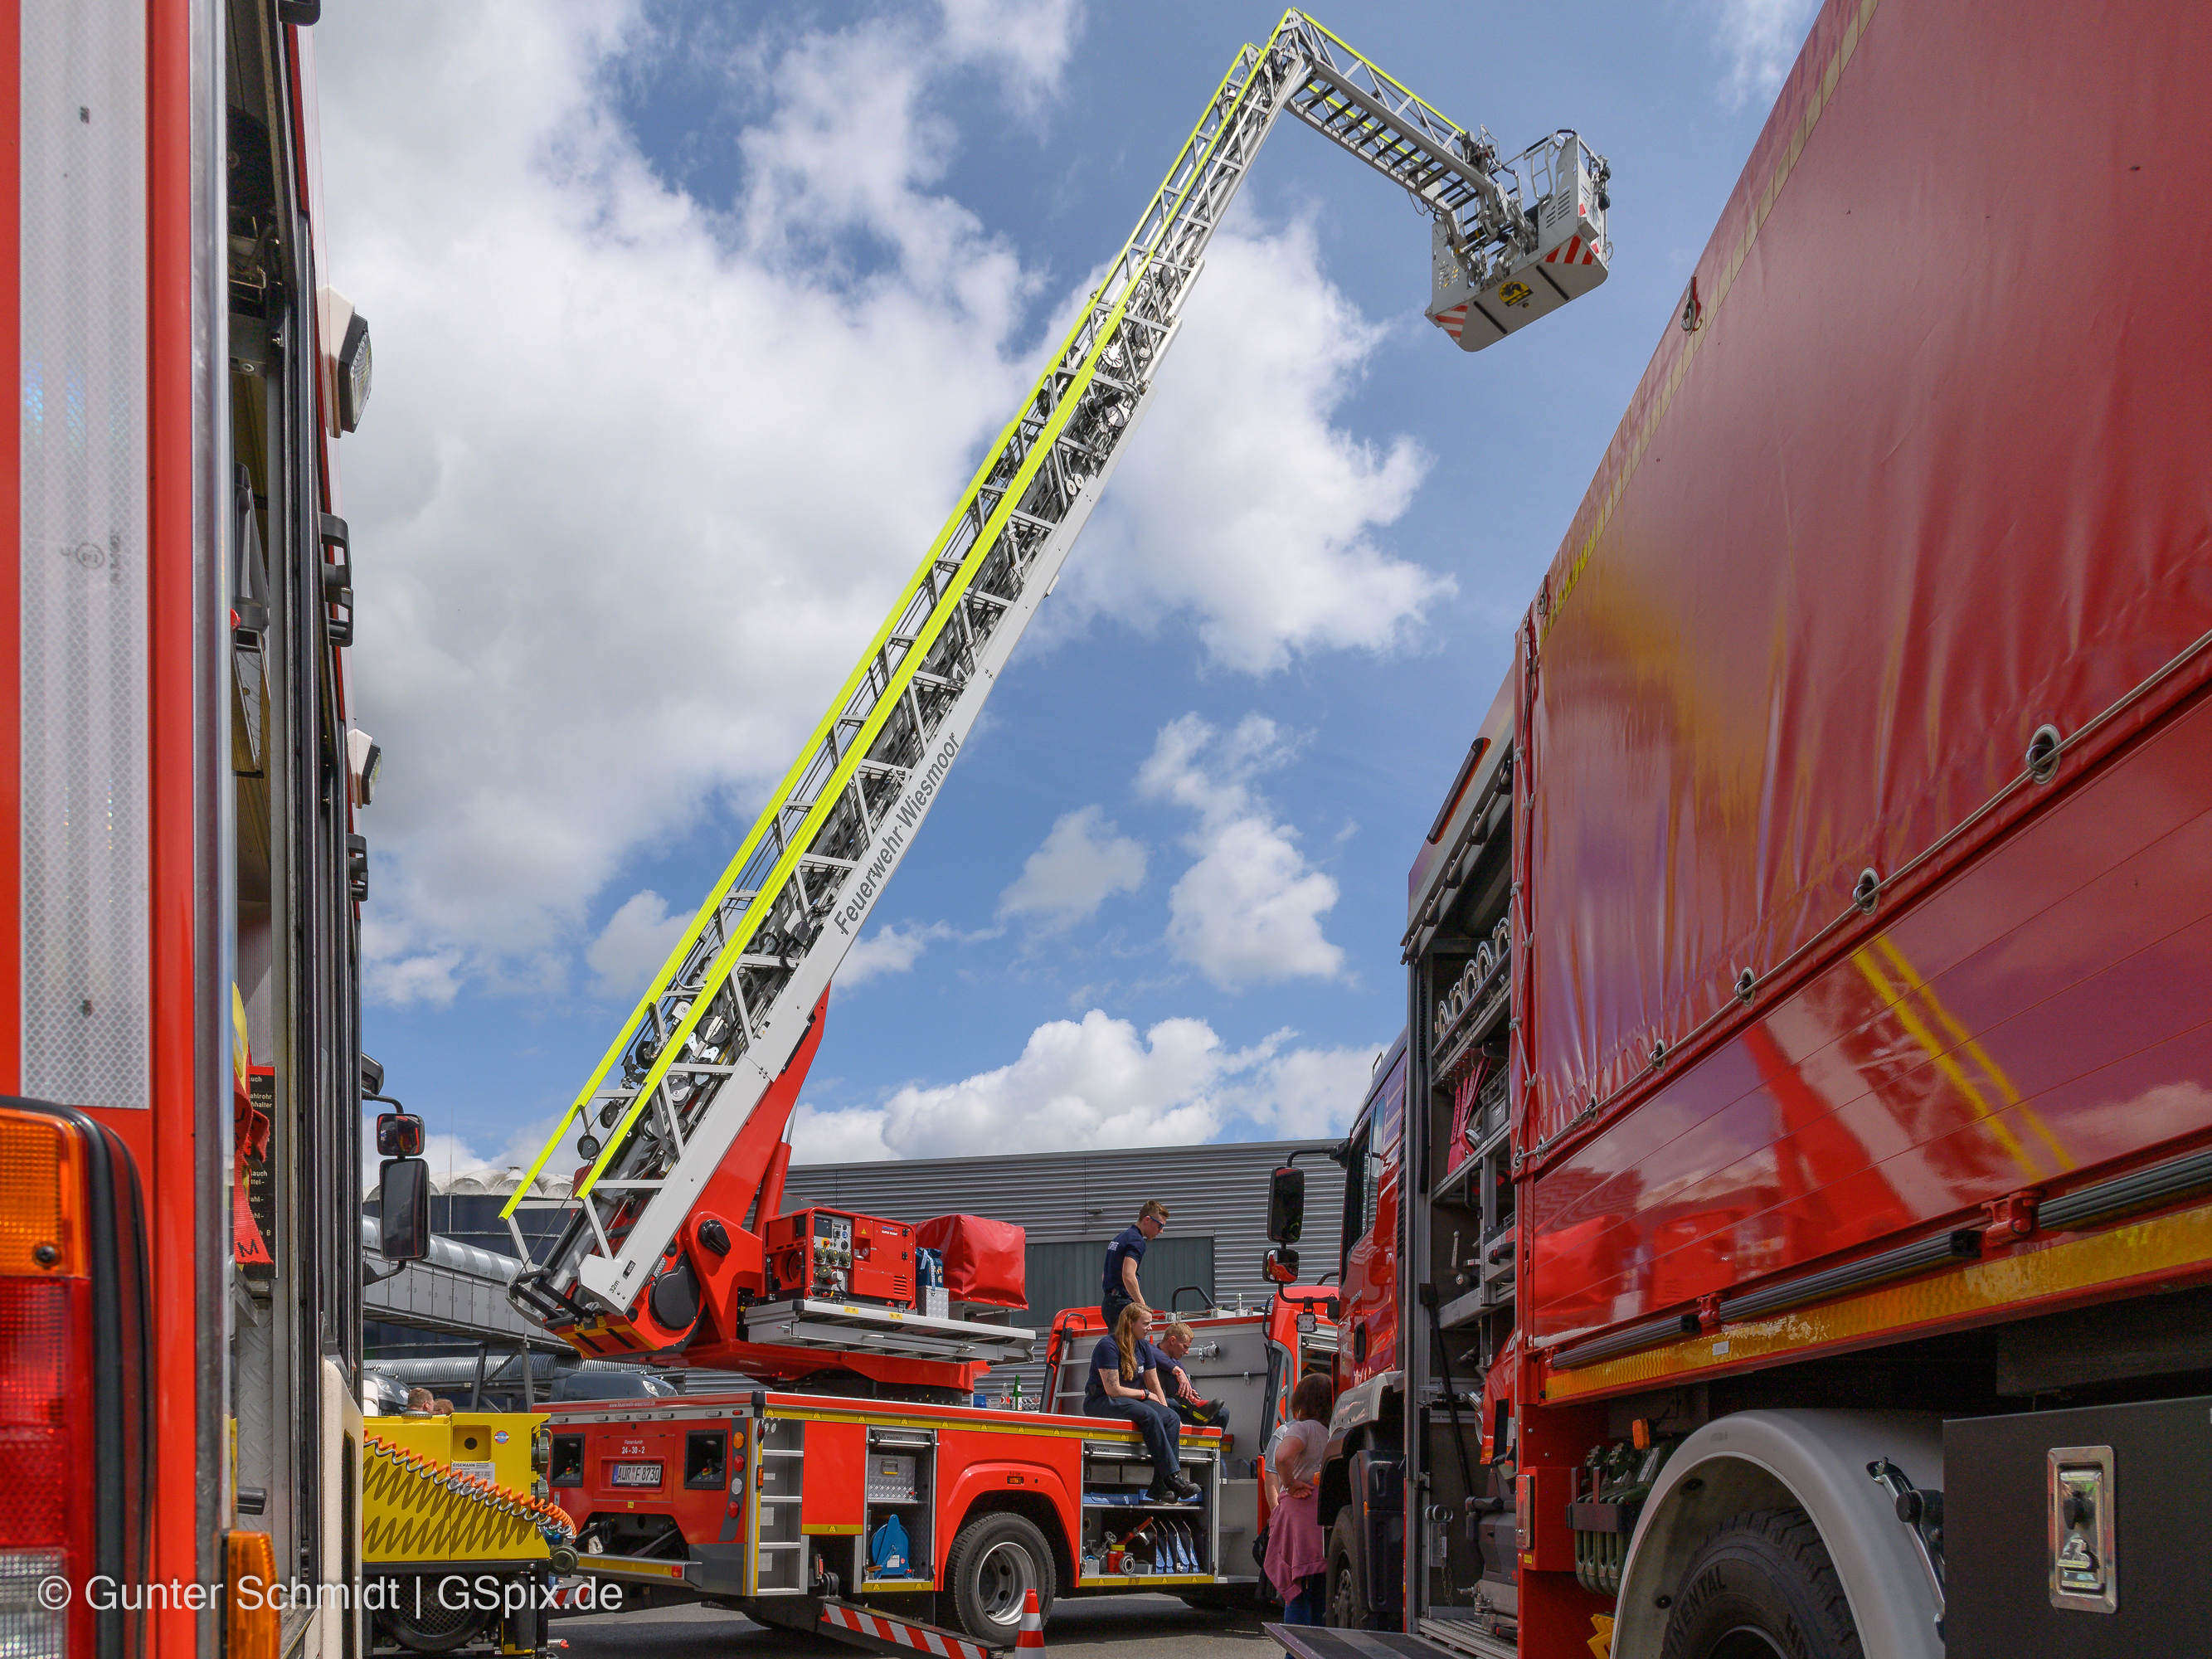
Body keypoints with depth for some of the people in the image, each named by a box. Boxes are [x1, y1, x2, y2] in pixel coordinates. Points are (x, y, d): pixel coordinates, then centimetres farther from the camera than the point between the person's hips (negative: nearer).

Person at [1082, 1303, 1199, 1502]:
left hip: (1130, 1402, 8)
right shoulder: (1108, 1346, -14)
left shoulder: (1144, 1348, 11)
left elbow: (1155, 1387, 15)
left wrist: (1165, 1411, 2)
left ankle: (1160, 1486, -26)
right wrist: (1144, 1394, -7)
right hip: (1100, 1403, -8)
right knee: (1149, 1415, -32)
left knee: (1171, 1418, -17)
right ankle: (1172, 1477, -34)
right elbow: (1113, 1389, -18)